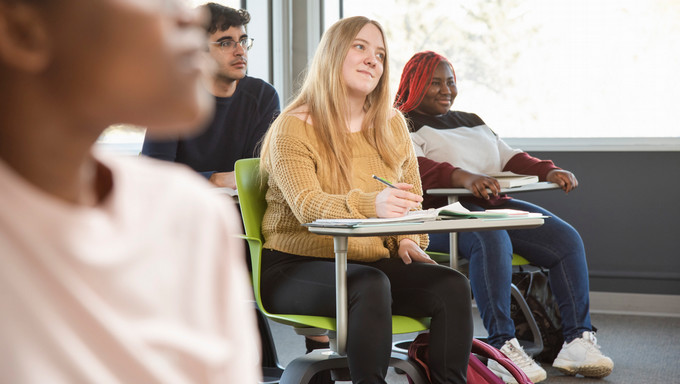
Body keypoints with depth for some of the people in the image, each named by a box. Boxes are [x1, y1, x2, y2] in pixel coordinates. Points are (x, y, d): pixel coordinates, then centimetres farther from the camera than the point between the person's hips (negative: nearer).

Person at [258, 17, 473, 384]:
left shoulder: (392, 125, 12)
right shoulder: (293, 128, -7)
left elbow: (412, 198, 22)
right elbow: (308, 205, -22)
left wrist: (408, 240, -1)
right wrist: (372, 205, -40)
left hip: (374, 262, 5)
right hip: (296, 267, -5)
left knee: (452, 286, -21)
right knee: (371, 286, -36)